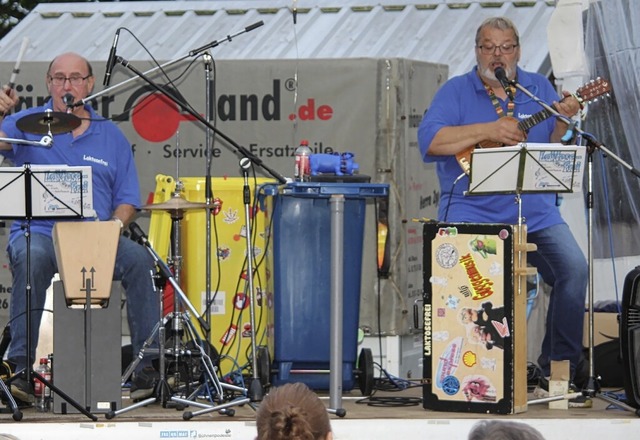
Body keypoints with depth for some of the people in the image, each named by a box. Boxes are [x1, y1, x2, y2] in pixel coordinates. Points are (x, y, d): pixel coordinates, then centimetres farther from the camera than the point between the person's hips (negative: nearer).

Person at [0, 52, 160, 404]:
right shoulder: (29, 124, 9)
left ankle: (148, 366, -24)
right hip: (38, 233, -2)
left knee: (140, 260, -26)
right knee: (31, 259, -36)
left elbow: (127, 200, 13)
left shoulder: (111, 136, 15)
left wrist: (115, 224, -7)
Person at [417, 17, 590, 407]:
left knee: (574, 268, -18)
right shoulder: (456, 91, 5)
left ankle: (556, 373, -8)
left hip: (535, 212, 3)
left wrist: (565, 120, -12)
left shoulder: (538, 88, 14)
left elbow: (555, 147, 9)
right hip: (472, 212, -3)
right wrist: (489, 131, -17)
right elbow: (430, 140, -11)